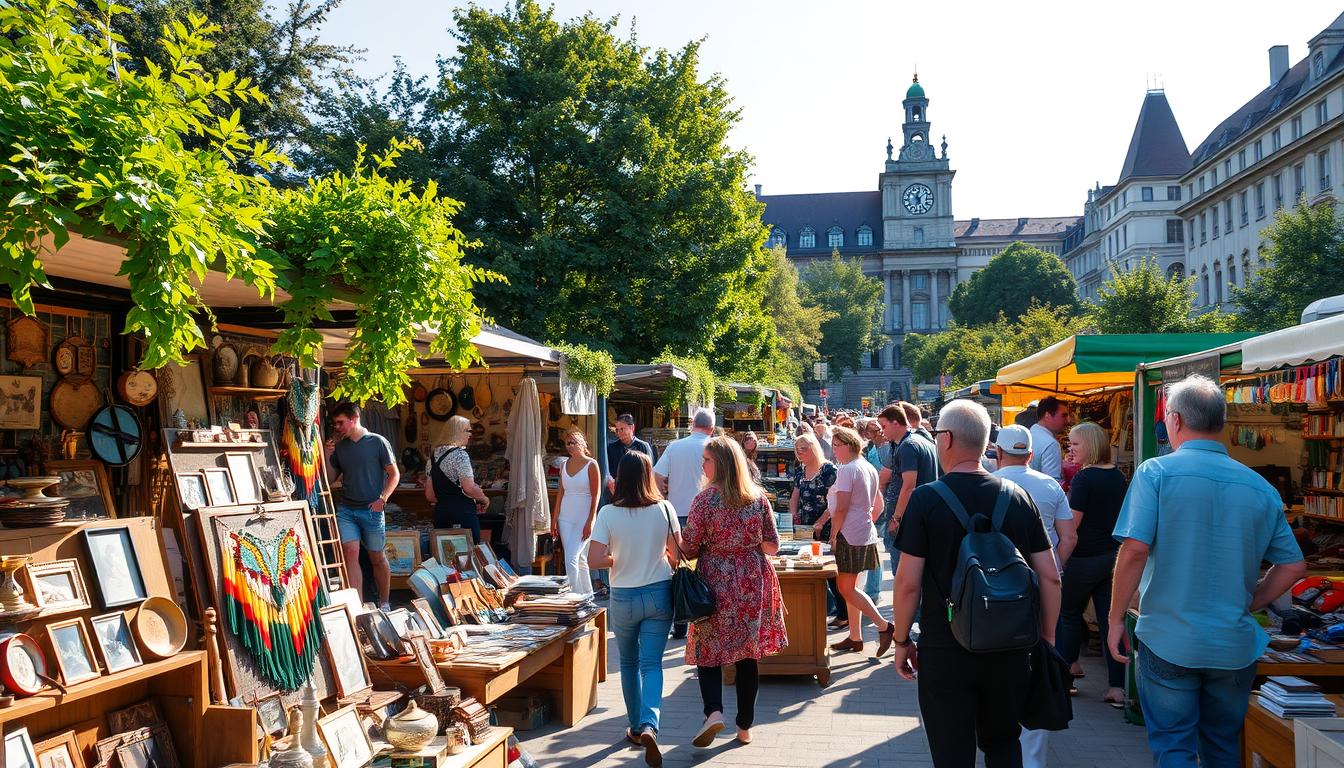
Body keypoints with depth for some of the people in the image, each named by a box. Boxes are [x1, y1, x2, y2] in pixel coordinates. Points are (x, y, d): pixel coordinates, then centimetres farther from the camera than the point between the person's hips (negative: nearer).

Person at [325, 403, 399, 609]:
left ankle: (384, 604, 22)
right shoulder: (339, 446, 10)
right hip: (346, 510, 3)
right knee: (350, 552, -13)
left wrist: (382, 499, -14)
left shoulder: (377, 442, -4)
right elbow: (332, 478, 16)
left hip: (371, 510, -3)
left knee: (377, 558, 7)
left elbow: (394, 474, -2)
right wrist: (327, 457, 0)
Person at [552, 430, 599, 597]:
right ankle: (588, 594, 22)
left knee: (571, 558, -15)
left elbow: (595, 496, -9)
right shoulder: (564, 465, 10)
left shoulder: (591, 464, -7)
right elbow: (561, 493, 13)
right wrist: (555, 519, 9)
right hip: (566, 518, 6)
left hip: (583, 518, -6)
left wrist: (590, 522, -14)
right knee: (579, 559, 10)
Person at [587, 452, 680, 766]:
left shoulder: (608, 514, -13)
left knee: (629, 663, 19)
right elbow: (677, 553, 0)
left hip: (624, 598, 0)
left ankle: (636, 727, 29)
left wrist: (619, 560, 3)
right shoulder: (664, 510, -8)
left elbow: (594, 560, -15)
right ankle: (649, 724, -18)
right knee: (651, 664, 4)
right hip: (659, 593, 0)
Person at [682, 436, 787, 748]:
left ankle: (714, 711, -12)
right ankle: (745, 726, 18)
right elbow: (772, 545, 5)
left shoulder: (706, 499, -12)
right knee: (748, 653, 11)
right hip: (753, 581, 4)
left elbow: (689, 549, -8)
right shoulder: (758, 497, 0)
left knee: (708, 650, 8)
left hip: (716, 581, -3)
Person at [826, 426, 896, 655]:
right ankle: (855, 638, 18)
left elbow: (841, 508, -20)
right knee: (850, 587, 14)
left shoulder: (847, 469, -15)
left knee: (847, 589, -3)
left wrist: (833, 534, -12)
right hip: (866, 535, 10)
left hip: (849, 536, -10)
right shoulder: (869, 468, 13)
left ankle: (884, 626, -5)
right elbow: (878, 506, 20)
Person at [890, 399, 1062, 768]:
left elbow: (908, 582, -13)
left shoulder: (926, 499, -11)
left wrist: (901, 642, 0)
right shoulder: (1019, 497, -1)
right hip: (1010, 651, 4)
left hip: (945, 650, -4)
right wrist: (1047, 637, 13)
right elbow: (1050, 577, 2)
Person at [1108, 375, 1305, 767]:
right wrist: (1248, 603, 16)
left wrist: (1116, 618, -7)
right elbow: (1294, 566, 7)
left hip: (1168, 642, -4)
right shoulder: (1261, 488, 3)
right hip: (1235, 646, 4)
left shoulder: (1156, 472, -10)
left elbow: (1134, 549, -17)